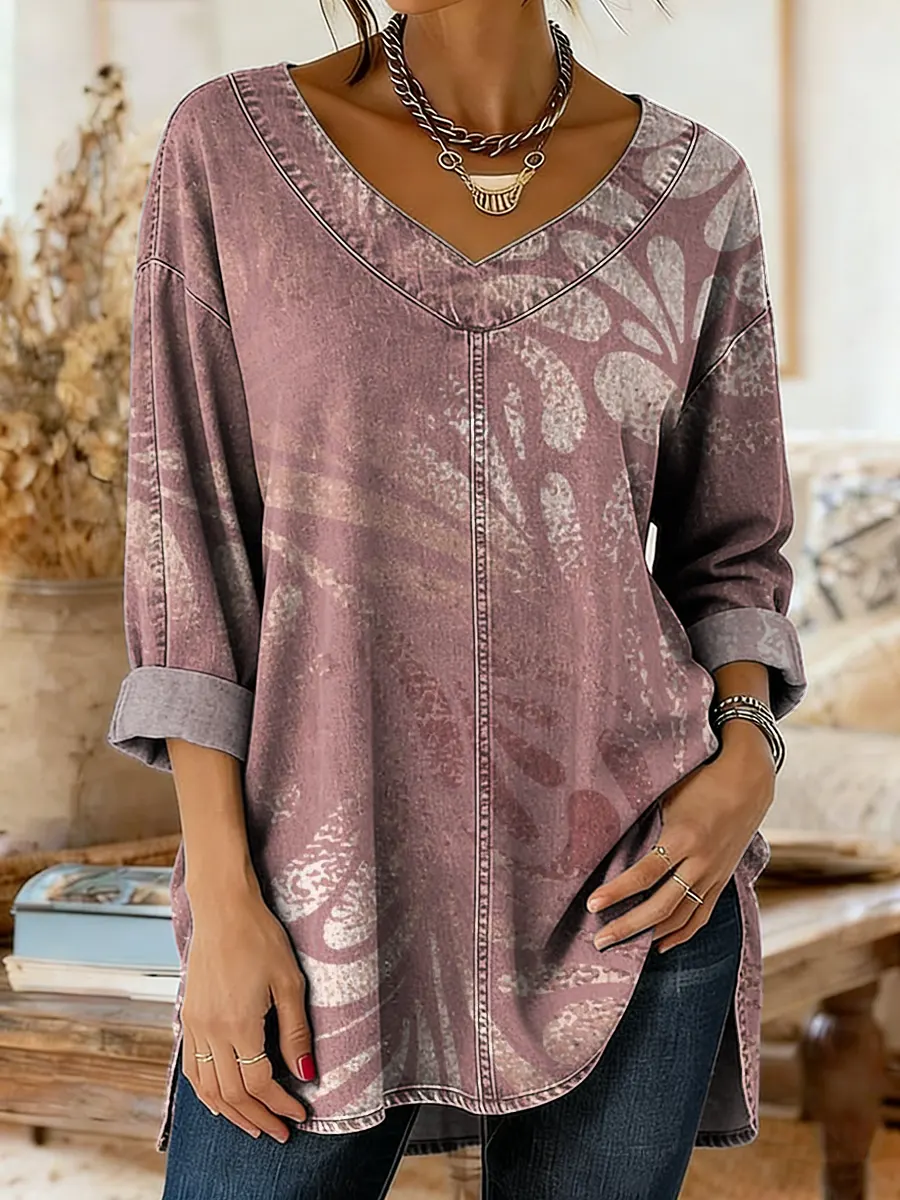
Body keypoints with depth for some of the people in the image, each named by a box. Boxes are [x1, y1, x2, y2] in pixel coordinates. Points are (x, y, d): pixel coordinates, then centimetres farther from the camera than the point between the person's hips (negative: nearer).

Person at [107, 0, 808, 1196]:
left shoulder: (690, 189, 2)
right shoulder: (230, 147, -2)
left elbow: (728, 548, 11)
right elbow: (188, 537, -3)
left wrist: (746, 759, -9)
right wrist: (219, 902, -9)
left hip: (625, 891, 1)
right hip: (329, 901, -1)